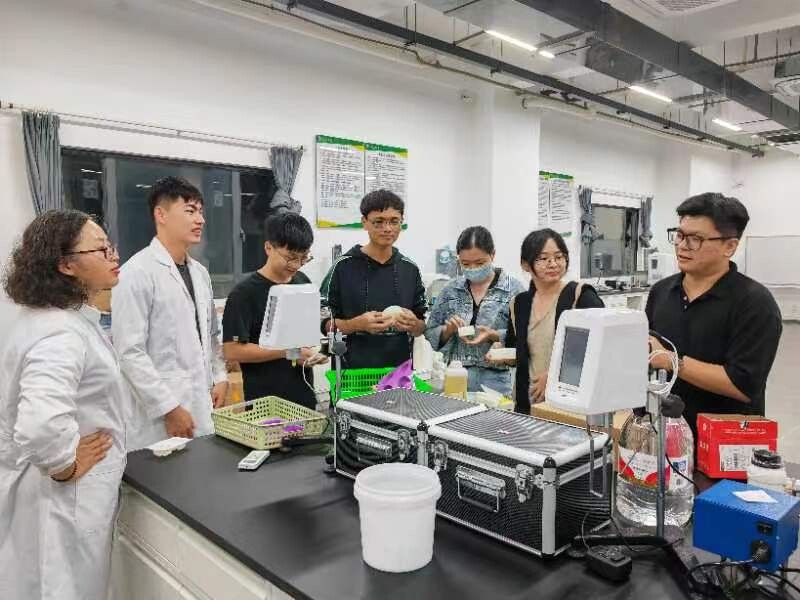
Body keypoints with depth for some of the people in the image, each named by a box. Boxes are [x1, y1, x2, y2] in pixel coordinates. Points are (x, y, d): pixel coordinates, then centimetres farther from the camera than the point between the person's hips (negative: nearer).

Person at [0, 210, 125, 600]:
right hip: (63, 497, -10)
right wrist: (66, 466, -23)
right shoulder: (62, 333, -27)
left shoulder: (53, 317, 6)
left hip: (64, 495, 10)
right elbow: (40, 425, -42)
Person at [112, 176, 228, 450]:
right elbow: (129, 351, -16)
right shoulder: (137, 273, -12)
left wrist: (220, 377, 7)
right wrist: (168, 408, -17)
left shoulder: (200, 273, 11)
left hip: (202, 409, 7)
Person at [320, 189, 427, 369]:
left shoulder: (410, 270, 4)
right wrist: (357, 324, -21)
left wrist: (413, 324, -11)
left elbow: (421, 328, 9)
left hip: (400, 370, 3)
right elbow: (324, 324, -6)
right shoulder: (344, 267, -6)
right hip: (353, 372, -3)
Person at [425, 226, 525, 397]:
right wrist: (448, 330, -9)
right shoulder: (451, 289, 8)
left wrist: (494, 335, -19)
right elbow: (430, 333, 11)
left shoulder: (513, 288, -2)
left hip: (496, 381, -2)